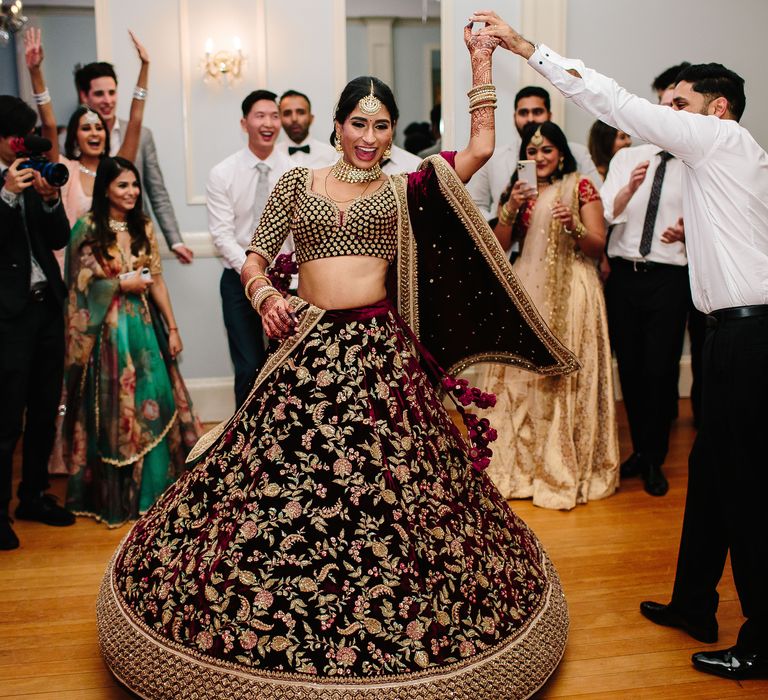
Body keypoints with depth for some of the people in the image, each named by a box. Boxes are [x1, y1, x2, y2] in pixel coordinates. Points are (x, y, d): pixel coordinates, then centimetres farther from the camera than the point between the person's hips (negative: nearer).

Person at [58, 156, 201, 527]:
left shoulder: (143, 226, 8)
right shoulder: (87, 229, -5)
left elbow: (157, 280, 8)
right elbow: (81, 285, -6)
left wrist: (172, 328, 6)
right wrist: (124, 283, -8)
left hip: (143, 325, 4)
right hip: (107, 330, -4)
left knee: (153, 402, 2)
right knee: (113, 410, 4)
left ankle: (153, 488, 17)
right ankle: (114, 495, 18)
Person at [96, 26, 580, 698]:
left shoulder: (403, 189, 8)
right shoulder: (297, 184, 10)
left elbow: (481, 146, 3)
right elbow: (253, 257, 10)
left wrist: (481, 63, 4)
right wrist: (265, 296, -11)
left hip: (380, 352, -1)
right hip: (309, 347, 1)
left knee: (384, 487, 1)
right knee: (285, 484, 2)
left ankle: (386, 634, 21)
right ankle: (282, 629, 22)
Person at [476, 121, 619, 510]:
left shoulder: (581, 186, 3)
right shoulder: (517, 189, 15)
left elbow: (598, 246, -1)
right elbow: (498, 247, 7)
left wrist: (574, 226, -19)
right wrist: (511, 209, -7)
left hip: (571, 292, -3)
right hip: (526, 292, 4)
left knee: (566, 379, -3)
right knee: (521, 376, 1)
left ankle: (566, 467, 8)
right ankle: (521, 460, 13)